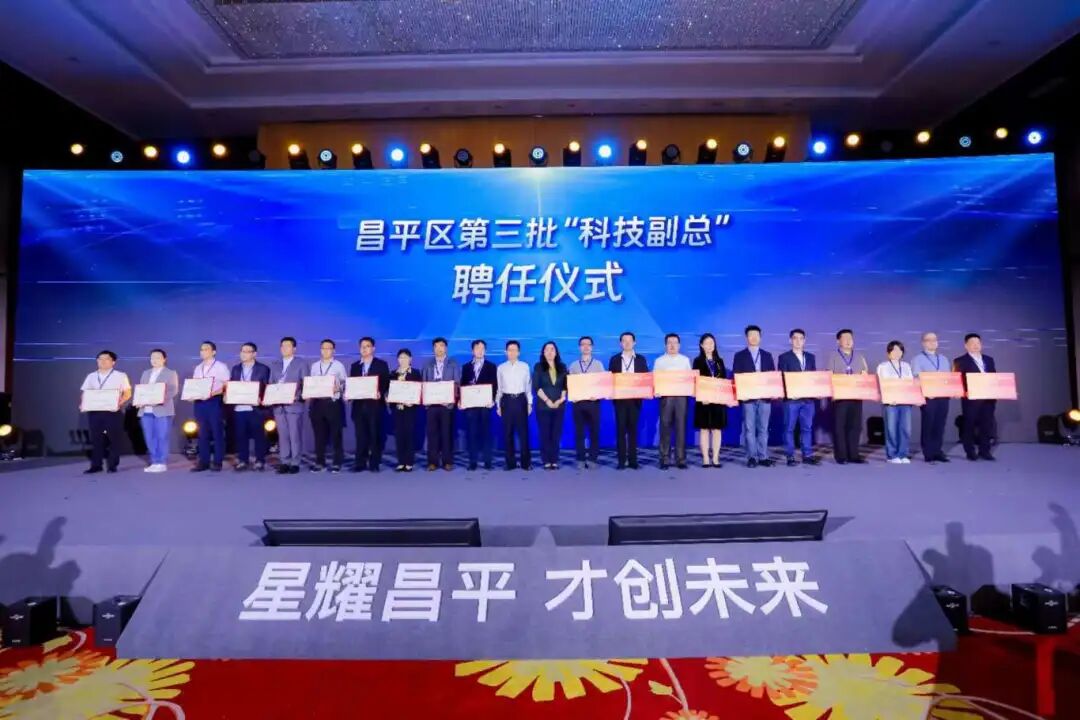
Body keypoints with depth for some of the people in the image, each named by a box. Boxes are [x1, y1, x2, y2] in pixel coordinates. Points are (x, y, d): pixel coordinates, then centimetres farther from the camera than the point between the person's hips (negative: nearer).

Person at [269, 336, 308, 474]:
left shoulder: (301, 363, 4)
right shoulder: (275, 365, 18)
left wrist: (298, 396, -17)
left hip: (294, 405, -4)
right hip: (278, 405, 4)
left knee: (295, 435, -3)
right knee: (282, 435, 6)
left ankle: (295, 463, 3)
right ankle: (284, 463, 11)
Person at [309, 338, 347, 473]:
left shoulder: (338, 365, 2)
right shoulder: (314, 366, 13)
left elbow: (344, 384, 1)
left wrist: (338, 388, -18)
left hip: (333, 402, -3)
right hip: (317, 402, 4)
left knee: (335, 433, 0)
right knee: (319, 434, 7)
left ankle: (337, 462, 7)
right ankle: (320, 462, 15)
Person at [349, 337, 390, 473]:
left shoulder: (382, 364, 5)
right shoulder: (355, 366, 16)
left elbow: (386, 383, -1)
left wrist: (380, 392, -19)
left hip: (375, 404, -3)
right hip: (359, 404, 3)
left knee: (375, 435, 0)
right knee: (360, 435, 4)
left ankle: (374, 463, 7)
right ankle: (360, 463, 9)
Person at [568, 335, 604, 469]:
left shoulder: (598, 364, 7)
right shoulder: (573, 365, 10)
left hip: (593, 401, -1)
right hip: (578, 402, 1)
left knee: (594, 431, 1)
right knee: (579, 432, 3)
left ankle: (593, 459, 9)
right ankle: (581, 459, 9)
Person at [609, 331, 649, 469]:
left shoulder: (641, 359, 7)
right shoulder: (614, 359, 7)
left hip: (635, 398, 0)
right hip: (619, 398, 0)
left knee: (633, 429, 4)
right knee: (620, 429, 0)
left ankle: (633, 460, 9)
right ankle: (621, 460, 4)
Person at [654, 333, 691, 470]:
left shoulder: (685, 360, 14)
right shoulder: (659, 361, 8)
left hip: (681, 396, 1)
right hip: (666, 396, -1)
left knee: (681, 427, -1)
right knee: (665, 427, -2)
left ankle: (681, 459, 4)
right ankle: (664, 459, 3)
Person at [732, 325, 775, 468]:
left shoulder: (767, 355, 14)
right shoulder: (739, 356, 5)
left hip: (765, 396, 3)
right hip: (748, 397, -2)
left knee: (763, 428, 5)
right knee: (749, 428, -2)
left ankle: (763, 457, 10)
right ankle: (752, 457, 3)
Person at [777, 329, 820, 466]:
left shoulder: (811, 357, 15)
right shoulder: (784, 357, 2)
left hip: (808, 398, 4)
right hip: (791, 398, -4)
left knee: (807, 427, 7)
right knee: (789, 428, -2)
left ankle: (807, 455, 13)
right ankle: (790, 457, 3)